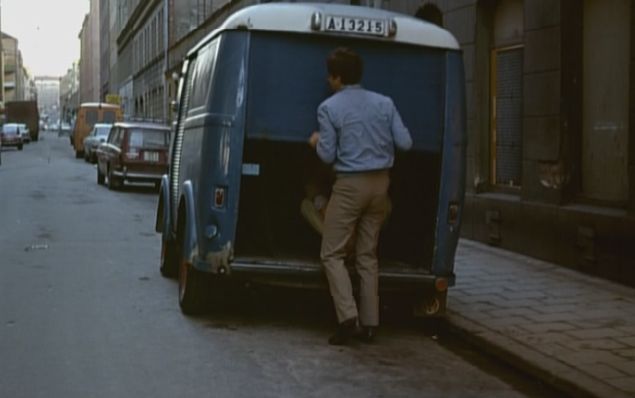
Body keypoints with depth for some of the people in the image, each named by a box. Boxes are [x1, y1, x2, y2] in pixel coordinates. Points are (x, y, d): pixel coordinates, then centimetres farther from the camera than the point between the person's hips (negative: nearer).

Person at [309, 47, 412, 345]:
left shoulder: (329, 108, -7)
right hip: (380, 182, 5)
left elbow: (328, 155, -7)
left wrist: (316, 142, 14)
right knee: (368, 255, 12)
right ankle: (369, 324, 11)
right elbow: (405, 143, 2)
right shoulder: (384, 103, 4)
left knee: (332, 253, 2)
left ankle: (348, 317, -12)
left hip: (350, 184, -5)